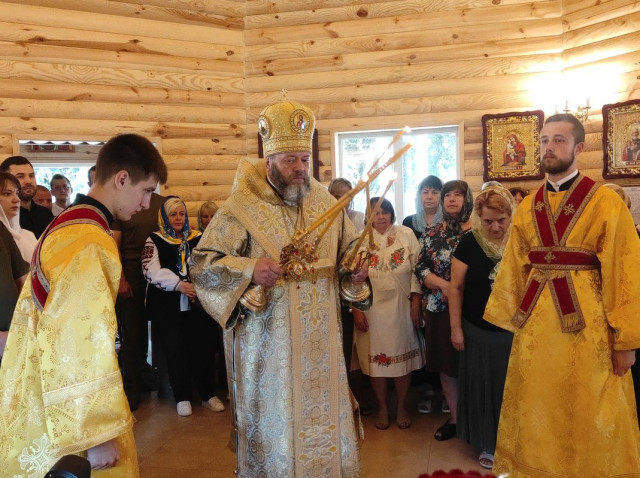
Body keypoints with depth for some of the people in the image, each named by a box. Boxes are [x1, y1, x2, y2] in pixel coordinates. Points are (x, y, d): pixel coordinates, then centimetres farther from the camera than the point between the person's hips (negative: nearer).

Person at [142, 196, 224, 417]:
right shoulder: (154, 240, 8)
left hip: (196, 302, 1)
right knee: (175, 347, -10)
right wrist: (179, 284, -17)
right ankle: (182, 397, 7)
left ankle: (208, 394, 6)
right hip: (167, 305, -1)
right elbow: (152, 271, -5)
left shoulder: (197, 238, 14)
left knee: (203, 345, -10)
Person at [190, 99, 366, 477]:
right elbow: (202, 264, -13)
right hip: (268, 342, -4)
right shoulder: (241, 208, -11)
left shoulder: (326, 202, 4)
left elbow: (350, 246, 15)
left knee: (324, 416, 17)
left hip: (322, 342, 5)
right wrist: (249, 270, -29)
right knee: (274, 423, 11)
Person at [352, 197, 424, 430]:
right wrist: (356, 309, -5)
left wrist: (416, 302, -5)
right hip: (371, 308, 0)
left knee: (402, 356, 9)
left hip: (401, 307, 0)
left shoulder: (406, 234, 1)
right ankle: (382, 407, 26)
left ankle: (402, 406, 28)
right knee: (376, 357, 8)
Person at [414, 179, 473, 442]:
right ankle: (454, 417, 25)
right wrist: (443, 284, -11)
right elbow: (420, 268, 4)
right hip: (439, 308, 3)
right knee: (445, 364, 9)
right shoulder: (432, 233, 8)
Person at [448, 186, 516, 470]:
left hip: (514, 331, 1)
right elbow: (456, 288, -5)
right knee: (482, 388, 12)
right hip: (478, 331, 0)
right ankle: (488, 444, 29)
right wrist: (456, 328, -5)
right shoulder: (469, 243, -9)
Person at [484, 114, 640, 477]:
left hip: (586, 322, -4)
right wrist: (508, 321, 8)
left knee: (588, 418, 9)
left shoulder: (606, 202, -5)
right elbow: (514, 270, 10)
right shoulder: (527, 208, 9)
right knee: (537, 415, 14)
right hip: (534, 323, 4)